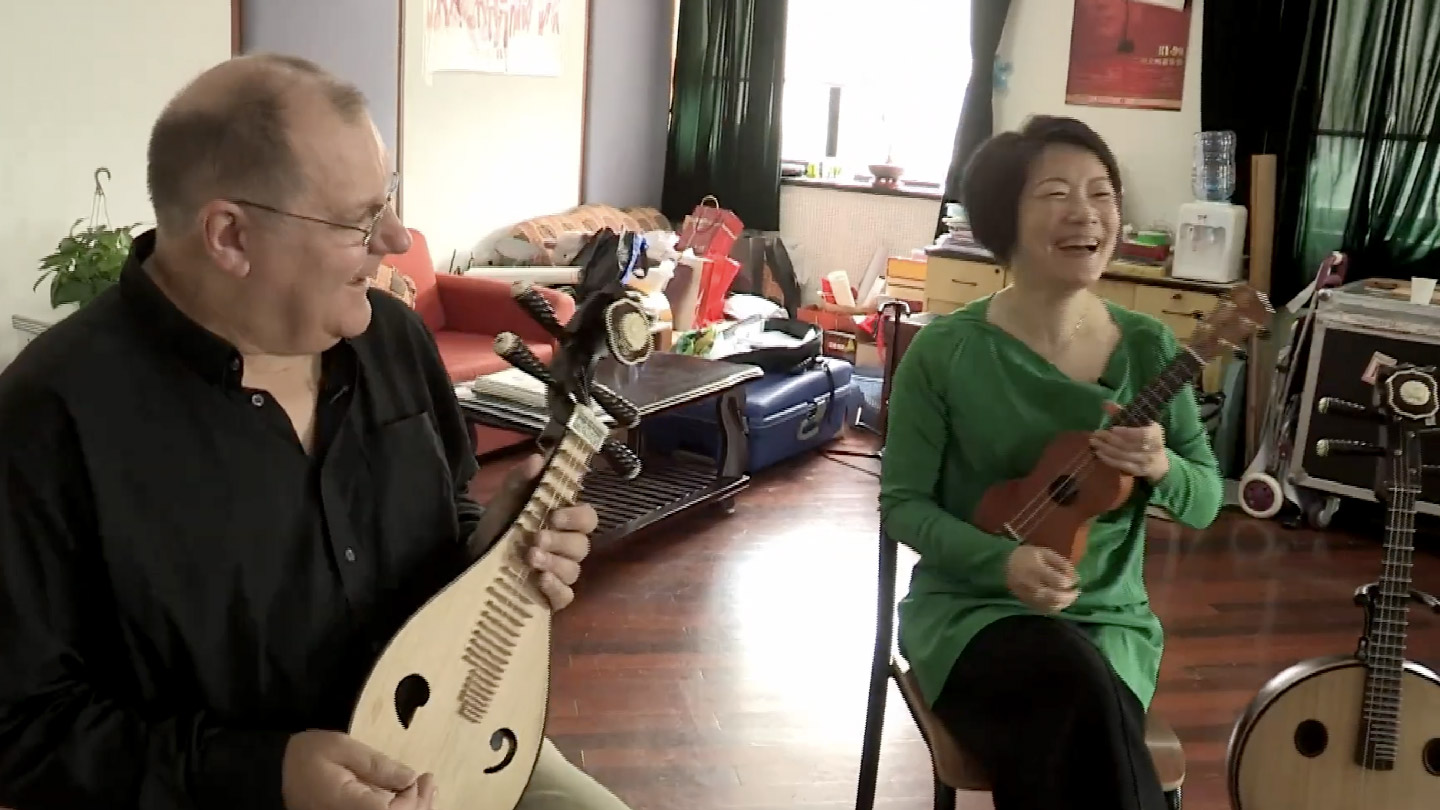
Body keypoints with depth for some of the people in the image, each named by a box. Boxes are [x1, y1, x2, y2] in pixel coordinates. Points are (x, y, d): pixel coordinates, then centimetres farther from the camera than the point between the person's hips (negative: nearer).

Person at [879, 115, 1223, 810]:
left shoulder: (1149, 349, -3)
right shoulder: (944, 351, -11)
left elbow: (1206, 502, 3)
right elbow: (903, 502, -6)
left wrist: (1161, 467, -20)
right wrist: (1002, 562, -23)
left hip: (1108, 616, 2)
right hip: (969, 605, -2)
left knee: (1074, 729, -29)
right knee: (1086, 697, -32)